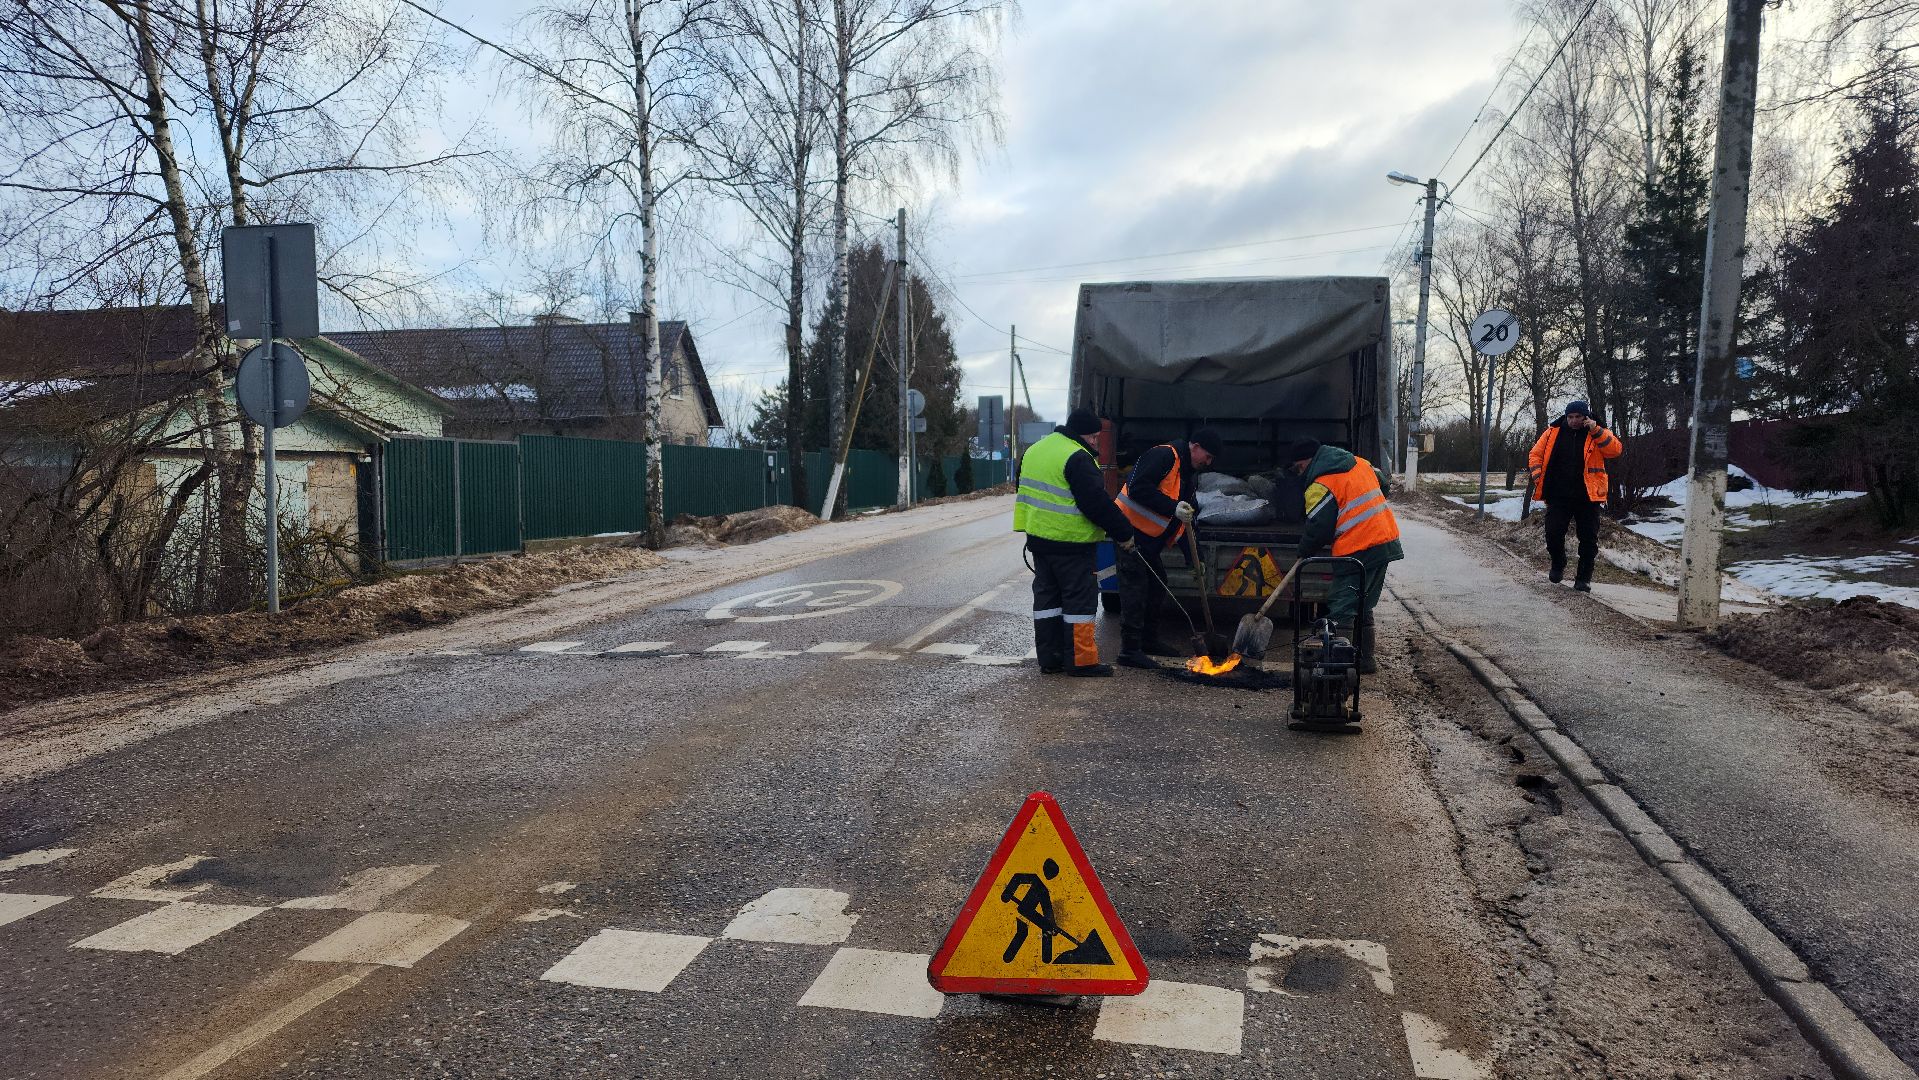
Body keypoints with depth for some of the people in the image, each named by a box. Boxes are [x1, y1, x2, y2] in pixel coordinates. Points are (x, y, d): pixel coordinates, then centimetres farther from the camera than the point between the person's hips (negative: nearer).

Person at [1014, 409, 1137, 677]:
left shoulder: (1034, 450, 13)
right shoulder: (1077, 458, -17)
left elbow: (1026, 490, 23)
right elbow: (1097, 502, -20)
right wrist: (1124, 533, -11)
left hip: (1038, 537, 8)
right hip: (1071, 543, -8)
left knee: (1047, 596, 13)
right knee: (1080, 599, -1)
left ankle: (1049, 658, 16)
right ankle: (1083, 661, 1)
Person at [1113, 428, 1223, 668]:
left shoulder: (1190, 473, 15)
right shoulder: (1163, 456, -16)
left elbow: (1188, 516, 19)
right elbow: (1138, 489, -27)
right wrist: (1173, 508, -29)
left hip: (1151, 538, 10)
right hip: (1132, 530, -10)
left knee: (1157, 583, 16)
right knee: (1135, 588, -10)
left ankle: (1147, 639, 31)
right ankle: (1129, 649, -7)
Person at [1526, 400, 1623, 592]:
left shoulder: (1598, 435, 3)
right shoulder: (1553, 432, 5)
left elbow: (1616, 450, -12)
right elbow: (1535, 454, 10)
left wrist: (1596, 431, -18)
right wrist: (1538, 477, -3)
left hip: (1588, 497, -1)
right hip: (1558, 497, 1)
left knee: (1589, 539, 2)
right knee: (1553, 534, -4)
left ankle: (1584, 578, 14)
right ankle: (1558, 565, 24)